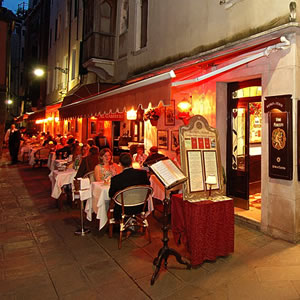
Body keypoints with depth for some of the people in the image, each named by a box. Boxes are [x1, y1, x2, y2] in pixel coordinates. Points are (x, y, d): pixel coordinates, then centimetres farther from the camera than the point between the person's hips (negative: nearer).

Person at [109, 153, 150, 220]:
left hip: (123, 211, -3)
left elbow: (111, 195, -5)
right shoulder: (143, 173, -14)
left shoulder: (116, 179, -22)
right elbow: (148, 186, 5)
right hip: (140, 208, 3)